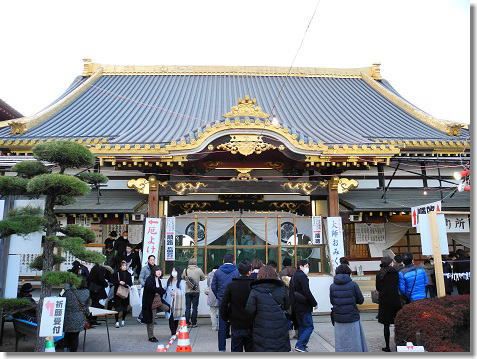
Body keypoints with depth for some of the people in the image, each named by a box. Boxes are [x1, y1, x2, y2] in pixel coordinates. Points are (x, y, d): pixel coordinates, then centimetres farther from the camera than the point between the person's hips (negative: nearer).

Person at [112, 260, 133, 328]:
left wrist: (126, 284, -9)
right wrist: (119, 282, -16)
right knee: (117, 307, -4)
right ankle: (117, 321, 0)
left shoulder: (128, 274, 9)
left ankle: (123, 320, 22)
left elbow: (130, 283, 9)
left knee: (125, 307, 7)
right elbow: (113, 282, -3)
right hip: (117, 292, -3)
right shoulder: (116, 273, -1)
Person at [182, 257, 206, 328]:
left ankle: (187, 322, 11)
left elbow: (182, 277, 8)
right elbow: (203, 278, 2)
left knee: (187, 307, 10)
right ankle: (193, 323, 9)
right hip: (196, 291, -1)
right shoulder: (199, 270, -10)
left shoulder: (185, 270, -6)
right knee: (195, 307, 7)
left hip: (188, 291, 1)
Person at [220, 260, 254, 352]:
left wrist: (225, 318, 8)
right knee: (250, 351, 13)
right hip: (250, 325, -1)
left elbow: (224, 304, -6)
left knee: (236, 351, 10)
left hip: (236, 325, 1)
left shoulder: (231, 285, -6)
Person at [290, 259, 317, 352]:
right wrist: (314, 303, -10)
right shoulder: (302, 276, -15)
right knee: (309, 326, -4)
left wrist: (293, 302, 17)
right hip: (304, 306, -9)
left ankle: (301, 345, 22)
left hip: (296, 305, 9)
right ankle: (300, 345, -8)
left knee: (302, 325, 18)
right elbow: (307, 292, -20)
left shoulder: (294, 276, 14)